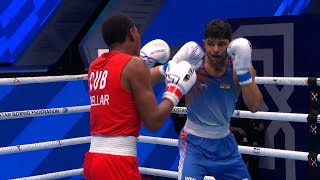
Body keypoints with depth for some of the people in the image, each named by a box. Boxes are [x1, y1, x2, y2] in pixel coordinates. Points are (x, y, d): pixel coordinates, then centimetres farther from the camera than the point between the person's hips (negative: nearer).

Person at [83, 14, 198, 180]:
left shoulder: (95, 67, 12)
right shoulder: (134, 65, -10)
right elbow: (154, 123, -10)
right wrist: (175, 91, 4)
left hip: (92, 159, 8)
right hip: (118, 163, -8)